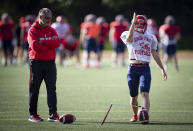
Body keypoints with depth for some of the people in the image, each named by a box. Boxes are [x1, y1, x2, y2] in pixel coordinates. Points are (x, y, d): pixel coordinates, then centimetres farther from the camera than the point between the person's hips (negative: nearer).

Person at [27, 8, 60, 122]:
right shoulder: (33, 30, -1)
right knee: (34, 89, 3)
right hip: (36, 62, -3)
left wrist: (43, 42, -13)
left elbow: (57, 43, -5)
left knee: (52, 88, -3)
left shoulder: (52, 30, 12)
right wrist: (49, 45, -8)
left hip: (50, 62, 4)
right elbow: (35, 46, -16)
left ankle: (53, 114, -4)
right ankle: (33, 114, 9)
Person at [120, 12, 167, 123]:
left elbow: (155, 55, 21)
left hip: (145, 69, 0)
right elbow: (129, 38, -19)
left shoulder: (150, 38, 16)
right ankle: (135, 115, 31)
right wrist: (133, 23, -24)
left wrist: (162, 69, 19)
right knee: (134, 96, 9)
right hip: (133, 68, 0)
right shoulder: (128, 35, 7)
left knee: (145, 94, -18)